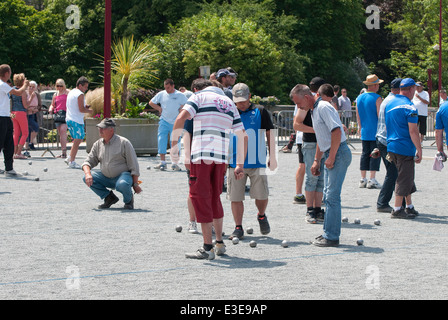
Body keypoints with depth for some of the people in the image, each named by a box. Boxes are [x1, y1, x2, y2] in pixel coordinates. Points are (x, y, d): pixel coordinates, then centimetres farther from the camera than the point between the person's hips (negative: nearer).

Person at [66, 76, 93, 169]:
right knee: (77, 140, -5)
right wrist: (89, 111, -1)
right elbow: (81, 110, -18)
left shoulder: (70, 92, 16)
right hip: (77, 121, -9)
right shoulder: (80, 94, -13)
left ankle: (70, 158, 15)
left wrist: (84, 107, 16)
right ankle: (72, 162, -7)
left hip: (69, 119, 9)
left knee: (77, 140, 18)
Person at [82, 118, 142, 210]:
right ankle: (109, 197, 1)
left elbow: (134, 165, -9)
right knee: (87, 178, -14)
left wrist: (135, 184, -12)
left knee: (122, 184, -39)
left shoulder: (124, 142, -10)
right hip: (106, 177, 6)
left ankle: (129, 199, -3)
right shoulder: (98, 144, 5)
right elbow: (89, 161, 6)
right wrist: (87, 174, -17)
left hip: (123, 175, -6)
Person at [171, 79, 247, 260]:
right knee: (215, 197, 19)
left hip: (201, 155, -5)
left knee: (200, 197, -2)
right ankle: (220, 243, 23)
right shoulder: (229, 103, 21)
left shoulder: (199, 97, 6)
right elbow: (242, 136, 19)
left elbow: (182, 118, -11)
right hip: (222, 157, 5)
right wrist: (240, 164, 22)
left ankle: (207, 248, -5)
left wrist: (174, 143, -6)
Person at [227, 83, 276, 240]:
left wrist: (272, 157, 4)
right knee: (235, 197, 0)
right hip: (235, 163, 1)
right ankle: (238, 228, 10)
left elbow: (269, 134, 8)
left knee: (262, 195, -2)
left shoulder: (260, 112, 4)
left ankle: (261, 216, 28)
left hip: (257, 162, -1)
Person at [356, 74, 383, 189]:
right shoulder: (377, 98, -12)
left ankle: (363, 179, 10)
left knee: (365, 154, 11)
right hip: (375, 132, -6)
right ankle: (372, 180, -6)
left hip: (364, 132, 6)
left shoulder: (359, 98, 9)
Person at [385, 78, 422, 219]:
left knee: (406, 177, 18)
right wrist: (419, 151, -14)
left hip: (391, 147, 8)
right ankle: (397, 210, -1)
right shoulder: (409, 107, -14)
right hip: (405, 148, -8)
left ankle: (409, 207, 24)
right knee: (404, 178, -2)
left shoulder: (389, 104, 11)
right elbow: (413, 131, -18)